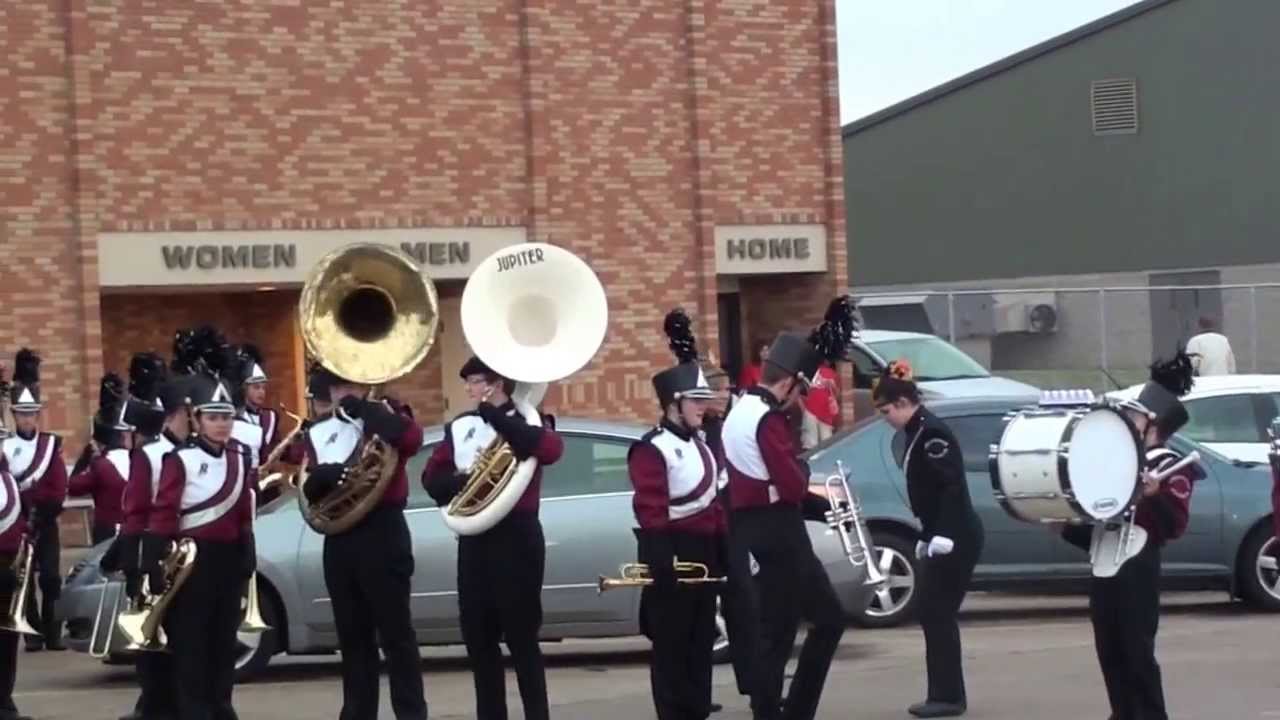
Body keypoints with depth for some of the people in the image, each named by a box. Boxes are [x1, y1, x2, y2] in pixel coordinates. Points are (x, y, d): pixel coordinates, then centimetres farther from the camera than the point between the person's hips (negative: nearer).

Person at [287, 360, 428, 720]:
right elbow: (310, 490, 4)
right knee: (352, 636, 9)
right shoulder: (317, 431, 11)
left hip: (383, 534, -5)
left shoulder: (385, 413, -1)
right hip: (338, 539, 5)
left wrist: (363, 408, -17)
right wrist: (321, 475, -18)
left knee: (395, 632, -2)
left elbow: (412, 440, -24)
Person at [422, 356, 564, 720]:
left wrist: (496, 416, -21)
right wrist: (465, 480, -14)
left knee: (521, 637, -3)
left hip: (517, 538, -5)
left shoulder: (527, 421, -2)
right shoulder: (459, 427, 12)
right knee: (478, 638, 8)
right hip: (473, 540, 5)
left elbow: (551, 449, -24)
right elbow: (432, 478, 7)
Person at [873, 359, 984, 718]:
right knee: (929, 612, 11)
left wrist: (943, 535, -26)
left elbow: (953, 485, -23)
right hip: (943, 537, 10)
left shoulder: (932, 432, -15)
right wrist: (926, 537, 22)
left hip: (956, 538, -10)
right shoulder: (918, 433, 14)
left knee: (939, 614, -7)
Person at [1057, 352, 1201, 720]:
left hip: (1137, 568, -8)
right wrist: (1066, 528, 16)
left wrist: (1155, 495, -32)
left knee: (1137, 651, -7)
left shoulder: (1169, 466, -7)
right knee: (1110, 652, 10)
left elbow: (1175, 527, -17)